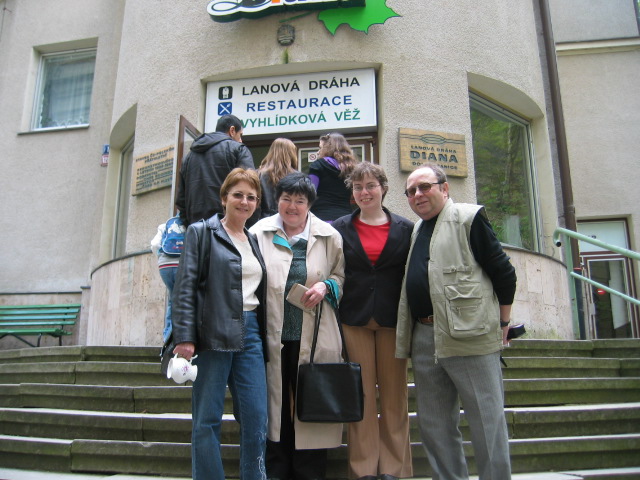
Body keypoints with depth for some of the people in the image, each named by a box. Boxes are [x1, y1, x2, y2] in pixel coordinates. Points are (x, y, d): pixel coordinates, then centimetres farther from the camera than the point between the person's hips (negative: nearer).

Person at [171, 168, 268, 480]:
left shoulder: (255, 241, 18)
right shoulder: (201, 232, 2)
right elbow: (185, 287, -6)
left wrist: (265, 337, 14)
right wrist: (184, 337, -14)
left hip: (250, 334, 5)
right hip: (213, 335, -5)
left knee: (256, 419, 4)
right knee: (207, 420, 2)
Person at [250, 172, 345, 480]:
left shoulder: (329, 236, 3)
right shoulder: (259, 233, 2)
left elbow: (342, 275, 13)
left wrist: (326, 285, -9)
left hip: (314, 338, 0)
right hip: (272, 337, 0)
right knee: (275, 406, 10)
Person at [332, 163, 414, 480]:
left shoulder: (405, 228, 6)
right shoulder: (340, 228, 7)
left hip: (392, 320, 0)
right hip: (354, 320, 0)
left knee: (394, 395, 5)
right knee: (361, 394, 4)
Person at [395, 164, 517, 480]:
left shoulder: (469, 218, -3)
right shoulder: (415, 230, 17)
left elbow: (503, 273, -5)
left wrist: (502, 324, -2)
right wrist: (407, 334, 14)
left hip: (469, 335, -7)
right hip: (423, 338, 7)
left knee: (487, 421, 1)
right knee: (434, 425, 14)